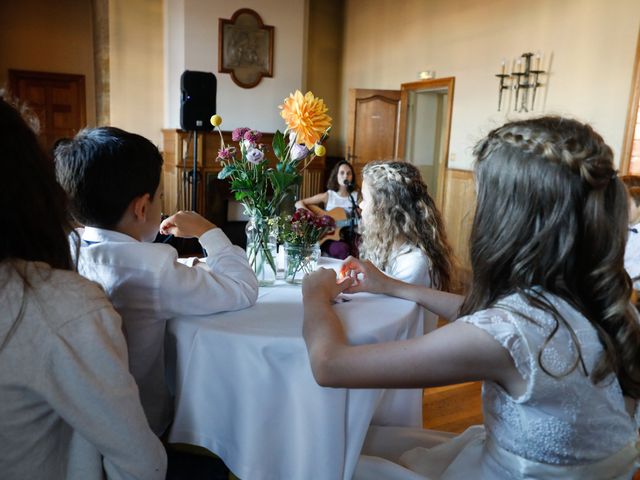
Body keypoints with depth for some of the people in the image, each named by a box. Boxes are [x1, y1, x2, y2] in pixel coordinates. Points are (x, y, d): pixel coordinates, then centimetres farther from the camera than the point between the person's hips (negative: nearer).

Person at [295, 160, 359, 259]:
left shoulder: (356, 196, 5)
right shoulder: (327, 196, 1)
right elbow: (299, 203, 0)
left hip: (350, 238, 1)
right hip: (329, 238, -1)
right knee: (343, 249, -33)